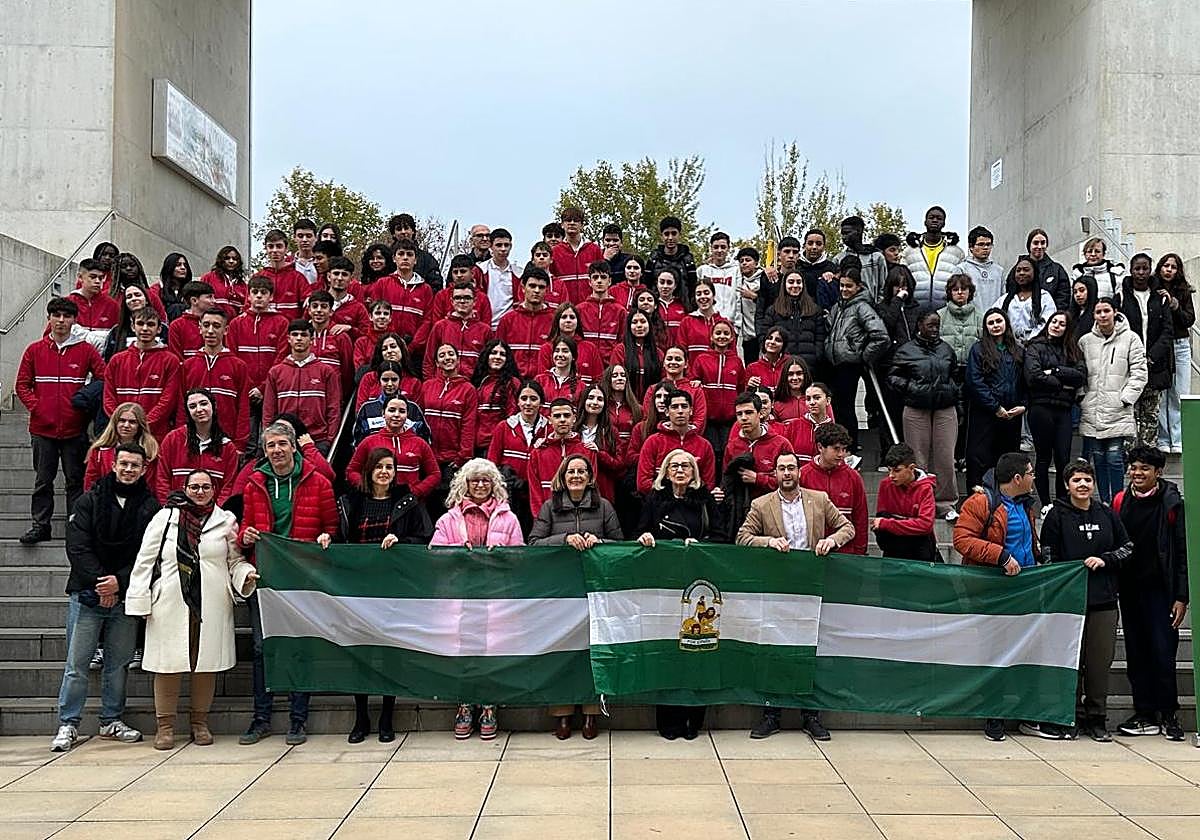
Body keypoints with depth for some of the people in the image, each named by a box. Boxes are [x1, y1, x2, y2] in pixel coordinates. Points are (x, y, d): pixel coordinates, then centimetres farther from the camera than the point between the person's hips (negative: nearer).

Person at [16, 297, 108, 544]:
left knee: (76, 479, 5)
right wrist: (36, 406, -4)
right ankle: (40, 525, 16)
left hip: (75, 429, -1)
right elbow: (22, 385, 8)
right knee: (43, 479, 8)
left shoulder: (86, 350, 1)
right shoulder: (34, 350, 6)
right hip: (42, 428, 1)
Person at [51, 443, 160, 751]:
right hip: (87, 594, -1)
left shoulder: (150, 506, 2)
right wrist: (99, 582, -13)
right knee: (77, 662, 1)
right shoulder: (90, 500, 2)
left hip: (126, 596, 1)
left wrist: (120, 582, -13)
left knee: (119, 663, 9)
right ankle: (68, 724, 10)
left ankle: (111, 721, 21)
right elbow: (77, 546, -4)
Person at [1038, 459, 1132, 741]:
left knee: (1100, 662, 4)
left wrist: (1105, 560, -3)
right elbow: (1048, 558, 0)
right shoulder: (1056, 516, 1)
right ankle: (1072, 717, 11)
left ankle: (1097, 720, 14)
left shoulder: (1107, 514, 10)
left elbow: (1127, 548, 16)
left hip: (1104, 600, 3)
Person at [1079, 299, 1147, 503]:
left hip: (1118, 410, -3)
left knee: (1115, 458, -7)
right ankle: (1104, 503, 15)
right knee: (1098, 458, 6)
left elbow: (1139, 372, 0)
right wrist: (1082, 396, 2)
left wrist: (1126, 398, -8)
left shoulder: (1130, 338, 2)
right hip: (1092, 411, 3)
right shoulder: (1085, 341, 10)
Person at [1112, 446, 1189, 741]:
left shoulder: (1171, 503, -4)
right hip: (1129, 590, 4)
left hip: (1159, 589, -4)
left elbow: (1182, 552, -4)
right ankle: (1145, 716, 15)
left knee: (1163, 653, -3)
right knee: (1136, 654, 7)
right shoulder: (1120, 501, 7)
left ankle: (1169, 715, 10)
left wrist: (1181, 597, -8)